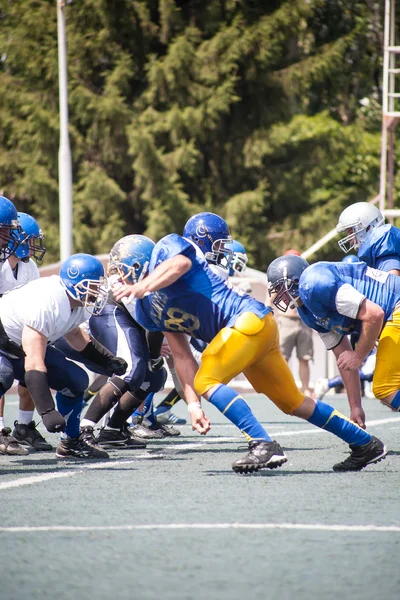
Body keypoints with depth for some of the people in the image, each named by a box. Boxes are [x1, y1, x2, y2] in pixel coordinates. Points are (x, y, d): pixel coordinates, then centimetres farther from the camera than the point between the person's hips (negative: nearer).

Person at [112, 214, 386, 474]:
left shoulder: (165, 249, -2)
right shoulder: (146, 311, 18)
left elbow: (180, 263, -28)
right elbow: (182, 356, 13)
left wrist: (143, 286, -41)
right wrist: (193, 404, 1)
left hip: (248, 316, -9)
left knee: (207, 382, -19)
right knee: (293, 402, 14)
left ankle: (264, 446, -29)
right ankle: (365, 443, 23)